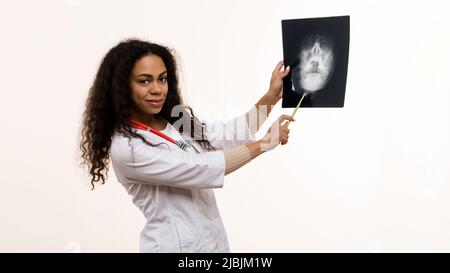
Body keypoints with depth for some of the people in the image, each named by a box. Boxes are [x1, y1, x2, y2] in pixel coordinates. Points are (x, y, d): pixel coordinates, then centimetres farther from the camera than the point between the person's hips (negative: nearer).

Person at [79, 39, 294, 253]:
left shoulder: (175, 121, 2)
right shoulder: (126, 148, -20)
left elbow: (229, 134, 9)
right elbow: (201, 169, -22)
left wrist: (271, 97, -1)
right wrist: (265, 143, -16)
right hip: (176, 244, -7)